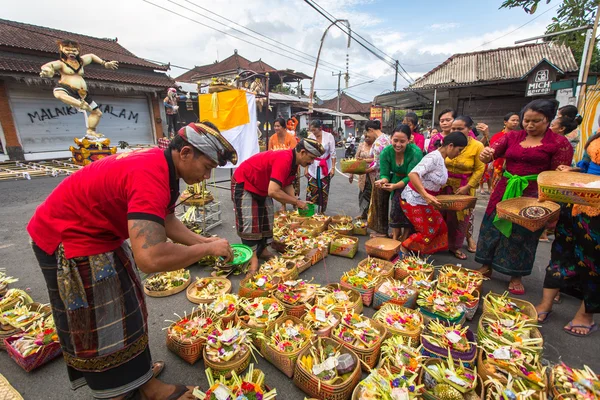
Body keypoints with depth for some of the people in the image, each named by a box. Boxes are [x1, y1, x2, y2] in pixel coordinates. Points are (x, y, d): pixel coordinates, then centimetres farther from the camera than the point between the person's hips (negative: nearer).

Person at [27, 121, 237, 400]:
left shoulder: (162, 167, -4)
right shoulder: (151, 177, -36)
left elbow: (167, 222, 3)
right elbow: (151, 258, -45)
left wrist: (204, 241, -7)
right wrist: (207, 249, -30)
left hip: (98, 232, 10)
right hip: (67, 238, -10)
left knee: (121, 307, 19)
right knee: (101, 325, 4)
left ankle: (135, 372, 38)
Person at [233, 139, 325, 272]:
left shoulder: (293, 161, -5)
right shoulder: (284, 160, -35)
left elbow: (287, 185, 2)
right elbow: (273, 192, -40)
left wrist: (298, 203, -11)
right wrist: (296, 202, -28)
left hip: (262, 187, 10)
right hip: (244, 183, -10)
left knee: (266, 220, 10)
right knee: (249, 222, -11)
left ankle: (262, 250, 22)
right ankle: (253, 257, -4)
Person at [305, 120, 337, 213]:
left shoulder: (329, 136, -6)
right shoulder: (310, 137, -1)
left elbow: (333, 153, -4)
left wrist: (333, 167, -8)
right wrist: (306, 168, 3)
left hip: (326, 168, -1)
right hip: (313, 168, 1)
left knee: (324, 191, 7)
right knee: (311, 190, -5)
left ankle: (321, 211, 21)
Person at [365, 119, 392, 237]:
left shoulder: (378, 142, -20)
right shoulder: (386, 137, 8)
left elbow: (378, 165, -22)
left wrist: (365, 170, -10)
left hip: (380, 177, -9)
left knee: (380, 203, 5)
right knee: (381, 203, 18)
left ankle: (382, 231, 21)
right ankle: (380, 229, 32)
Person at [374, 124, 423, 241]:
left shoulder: (415, 152, -31)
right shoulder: (386, 152, -19)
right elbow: (385, 174, -15)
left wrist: (395, 186, -46)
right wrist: (383, 181, -40)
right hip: (397, 181, 4)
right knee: (396, 207, 2)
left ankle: (405, 238, 8)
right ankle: (395, 237, 16)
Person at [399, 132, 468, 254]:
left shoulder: (441, 159, 7)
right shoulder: (434, 157, -23)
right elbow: (412, 174, -34)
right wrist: (426, 195, -41)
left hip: (424, 200, 9)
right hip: (414, 200, -9)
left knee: (439, 228, 12)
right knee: (428, 232, 0)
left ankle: (417, 252, 26)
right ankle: (404, 248, 18)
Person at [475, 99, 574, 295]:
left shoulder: (559, 143, -2)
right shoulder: (512, 136, 6)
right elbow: (491, 154, -4)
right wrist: (486, 154, -29)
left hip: (533, 194, -3)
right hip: (505, 190, 3)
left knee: (522, 234, 6)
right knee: (493, 226, 8)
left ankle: (516, 276, 24)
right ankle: (486, 266, 25)